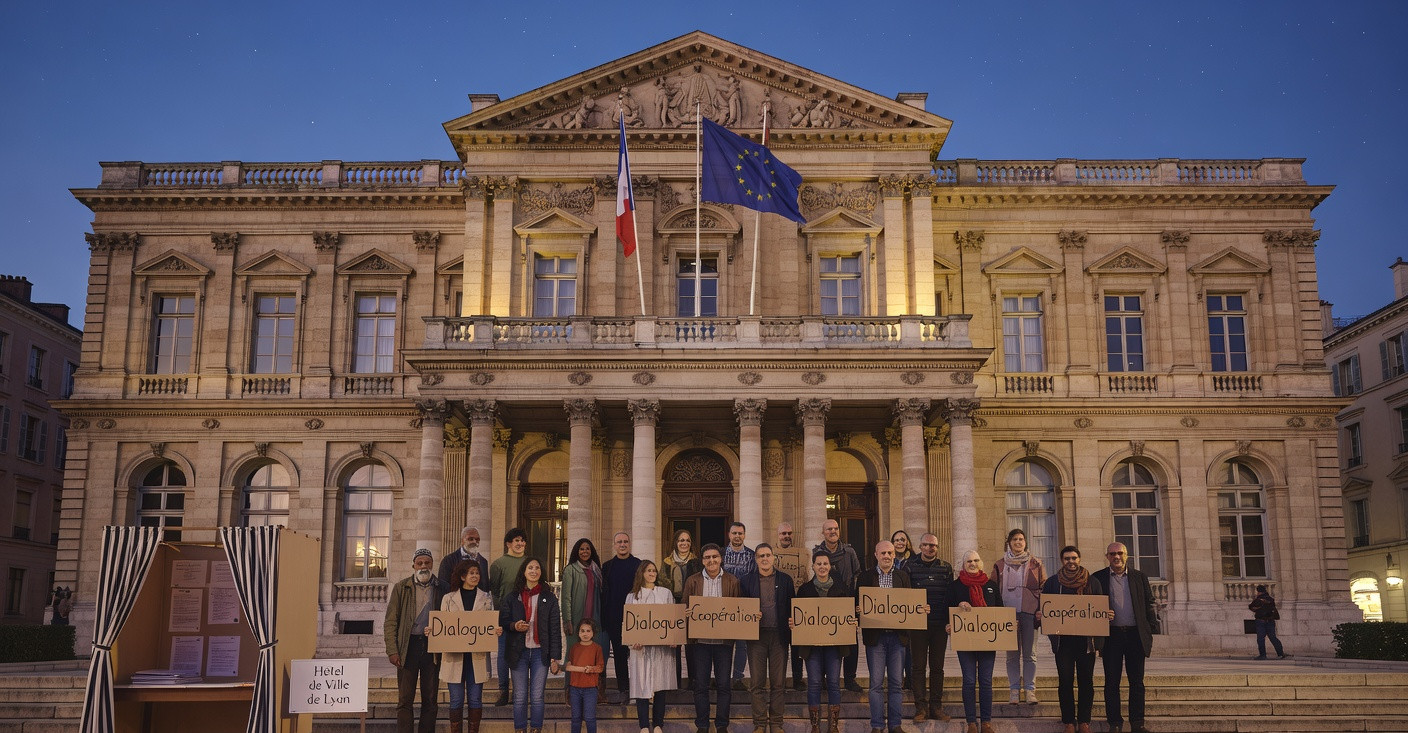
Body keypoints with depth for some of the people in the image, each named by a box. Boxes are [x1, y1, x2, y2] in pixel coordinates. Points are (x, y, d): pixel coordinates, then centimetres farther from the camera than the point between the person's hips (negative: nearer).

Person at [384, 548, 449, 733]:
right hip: (409, 646, -1)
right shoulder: (402, 587, 6)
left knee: (430, 700, 6)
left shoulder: (442, 589, 8)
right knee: (405, 699, -2)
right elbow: (390, 622, 3)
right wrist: (392, 650, -7)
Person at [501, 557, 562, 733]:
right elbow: (502, 621, 10)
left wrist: (555, 657, -4)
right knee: (520, 697, 4)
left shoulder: (549, 598, 4)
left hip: (540, 652, -1)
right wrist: (514, 626, -13)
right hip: (519, 652, 1)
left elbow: (555, 630, 2)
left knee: (537, 697, 2)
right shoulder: (512, 597, 6)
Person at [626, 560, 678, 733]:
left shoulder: (666, 593, 10)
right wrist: (633, 641, -10)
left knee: (660, 683, 1)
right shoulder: (633, 595, 9)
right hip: (641, 646, -1)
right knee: (642, 683, -4)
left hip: (662, 645, 1)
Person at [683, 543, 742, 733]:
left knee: (724, 684, 3)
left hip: (724, 639, 0)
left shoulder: (732, 582, 4)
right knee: (700, 685, 5)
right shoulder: (692, 581, 6)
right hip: (700, 639, 1)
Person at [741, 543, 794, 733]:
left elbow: (792, 607, 9)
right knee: (757, 683, 1)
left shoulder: (785, 580, 8)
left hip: (779, 634, 0)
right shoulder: (746, 581, 6)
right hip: (756, 635, 0)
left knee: (778, 682, 5)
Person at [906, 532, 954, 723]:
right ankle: (921, 707, 7)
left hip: (940, 625, 2)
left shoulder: (946, 567, 6)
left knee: (937, 667, 8)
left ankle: (936, 706, 15)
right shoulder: (910, 566, 2)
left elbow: (951, 594, 7)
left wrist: (950, 621, 0)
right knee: (918, 666, 1)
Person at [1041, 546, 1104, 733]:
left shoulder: (1092, 582, 9)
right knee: (1065, 681, -1)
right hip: (1063, 639, 0)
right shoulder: (1052, 582, 8)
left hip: (1087, 638, 1)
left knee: (1086, 680, 2)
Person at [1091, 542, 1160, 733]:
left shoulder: (1139, 577, 9)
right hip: (1111, 636, -1)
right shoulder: (1097, 578, 3)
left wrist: (1151, 632, 3)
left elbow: (1149, 605, 10)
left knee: (1137, 681, 5)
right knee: (1112, 681, 1)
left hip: (1136, 635, 1)